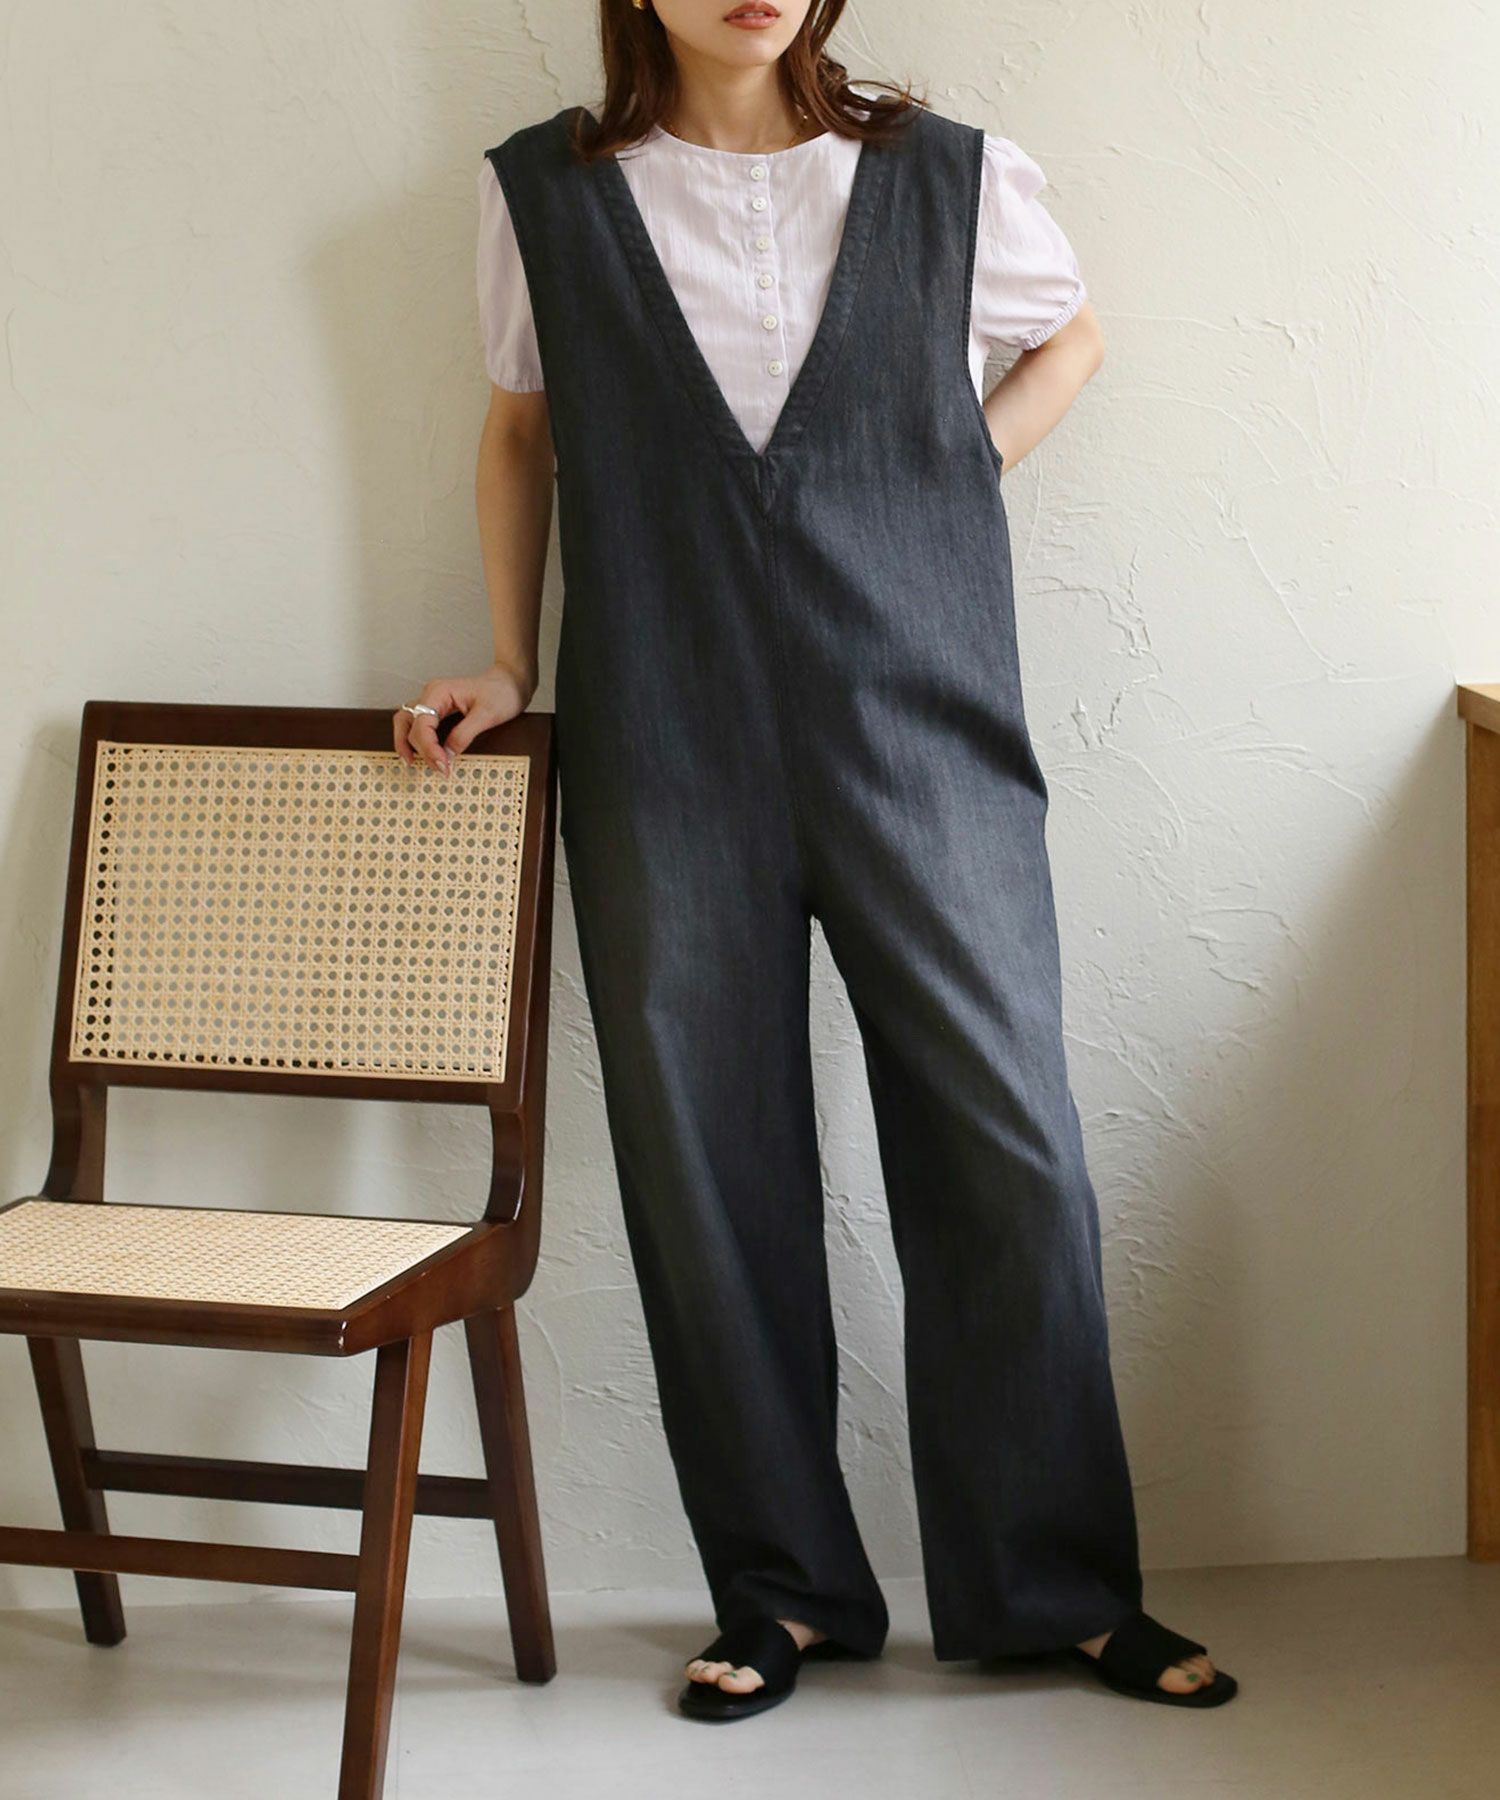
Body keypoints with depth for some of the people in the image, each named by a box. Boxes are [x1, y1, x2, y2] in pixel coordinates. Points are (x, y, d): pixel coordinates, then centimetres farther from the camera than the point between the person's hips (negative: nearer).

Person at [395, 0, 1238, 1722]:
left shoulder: (954, 177, 4)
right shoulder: (542, 192, 6)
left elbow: (1069, 335, 22)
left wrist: (953, 475, 8)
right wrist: (510, 665, 14)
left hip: (919, 730, 0)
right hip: (664, 751, 1)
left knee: (1007, 1148, -1)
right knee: (707, 1172, 4)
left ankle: (1056, 1587, 14)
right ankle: (783, 1594, 19)